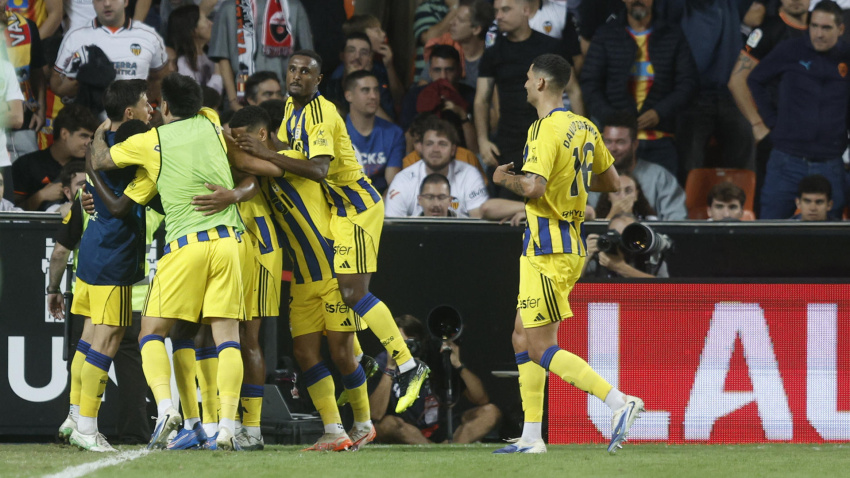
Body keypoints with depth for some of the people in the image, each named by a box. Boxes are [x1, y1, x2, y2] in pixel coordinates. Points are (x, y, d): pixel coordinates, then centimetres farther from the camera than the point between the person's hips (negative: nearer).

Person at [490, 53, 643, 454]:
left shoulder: (546, 129, -16)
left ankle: (620, 402, -17)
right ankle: (531, 437, 13)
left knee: (542, 349, -8)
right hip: (571, 245, 10)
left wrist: (504, 178, -8)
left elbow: (533, 187, -27)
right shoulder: (584, 128, 11)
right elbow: (611, 182, 19)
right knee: (523, 339, 14)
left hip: (548, 251, -10)